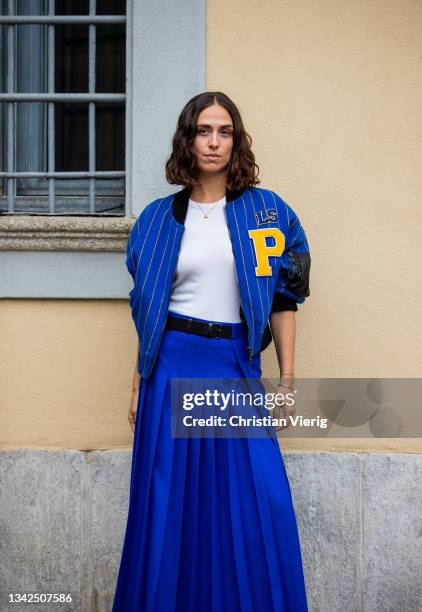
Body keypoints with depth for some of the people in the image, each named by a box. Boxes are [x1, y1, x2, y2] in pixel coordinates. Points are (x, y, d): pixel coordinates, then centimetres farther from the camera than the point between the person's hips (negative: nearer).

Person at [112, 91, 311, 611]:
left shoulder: (267, 211, 4)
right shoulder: (160, 217, 6)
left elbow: (281, 300, 4)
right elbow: (147, 311, 9)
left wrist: (287, 379, 1)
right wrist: (138, 386, 8)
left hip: (237, 367, 0)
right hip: (174, 366, 0)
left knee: (257, 503, -2)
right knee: (171, 500, 5)